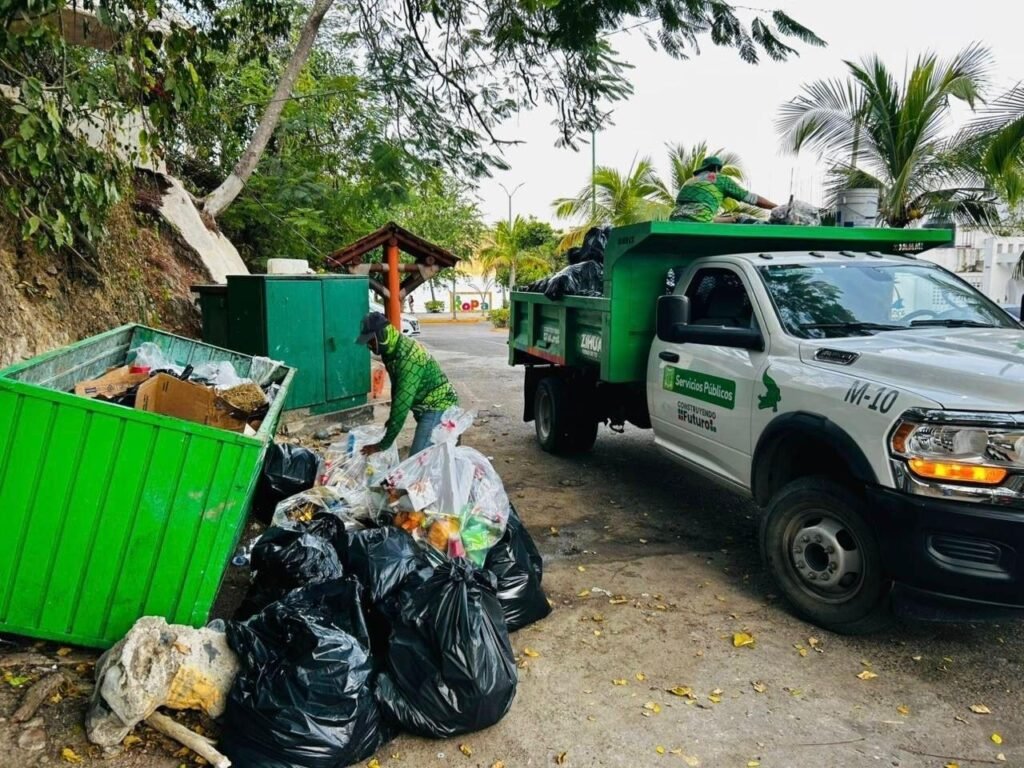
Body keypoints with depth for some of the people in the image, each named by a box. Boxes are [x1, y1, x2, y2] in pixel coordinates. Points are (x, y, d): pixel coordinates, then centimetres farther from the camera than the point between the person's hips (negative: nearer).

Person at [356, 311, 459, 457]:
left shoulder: (408, 358, -29)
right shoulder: (392, 350, 1)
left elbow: (402, 402, -31)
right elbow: (397, 389, 14)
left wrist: (383, 445, -28)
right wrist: (391, 419, 17)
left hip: (438, 408, -10)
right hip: (426, 408, 10)